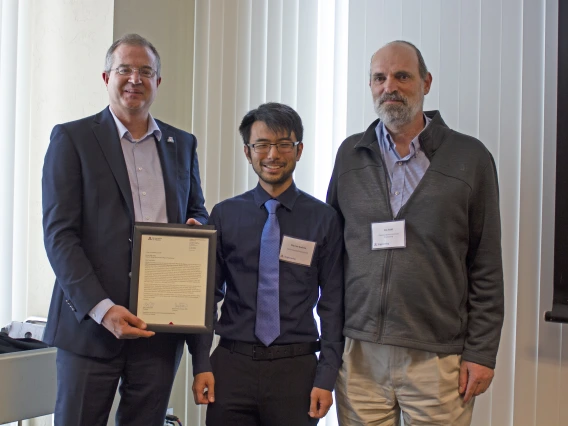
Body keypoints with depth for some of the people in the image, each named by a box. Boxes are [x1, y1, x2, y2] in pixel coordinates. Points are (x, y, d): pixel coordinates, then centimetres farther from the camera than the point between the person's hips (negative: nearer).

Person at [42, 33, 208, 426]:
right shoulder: (72, 138, 0)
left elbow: (198, 213, 22)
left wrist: (196, 228, -4)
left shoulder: (182, 144, 14)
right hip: (92, 320, -3)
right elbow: (59, 233, -7)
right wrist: (101, 308, -17)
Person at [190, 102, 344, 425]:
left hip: (296, 367, -1)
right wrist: (202, 364, 0)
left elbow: (332, 303, 0)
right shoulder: (225, 215, 3)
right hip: (232, 364, 1)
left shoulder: (324, 219, -1)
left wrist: (326, 377, -4)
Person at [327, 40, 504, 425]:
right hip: (359, 353, 2)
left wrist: (482, 352, -3)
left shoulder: (470, 158, 1)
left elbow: (487, 267, 1)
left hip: (437, 358, -2)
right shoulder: (350, 155, 8)